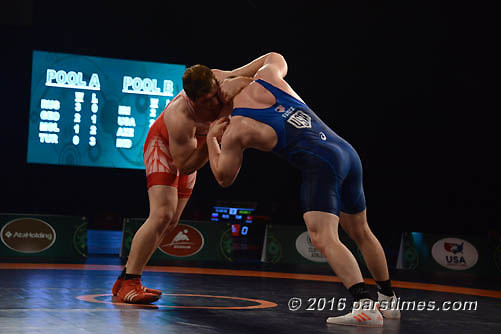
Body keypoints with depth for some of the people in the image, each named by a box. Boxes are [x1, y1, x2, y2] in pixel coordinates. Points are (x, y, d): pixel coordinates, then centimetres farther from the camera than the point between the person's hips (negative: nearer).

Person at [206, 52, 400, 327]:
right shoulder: (265, 77, 13)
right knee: (361, 234, 21)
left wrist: (211, 139, 26)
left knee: (324, 239, -15)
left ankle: (365, 306, -30)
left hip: (321, 164, -8)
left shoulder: (234, 131, 1)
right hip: (348, 152, 8)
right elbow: (276, 57, 39)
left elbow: (224, 178, 15)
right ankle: (388, 301, 35)